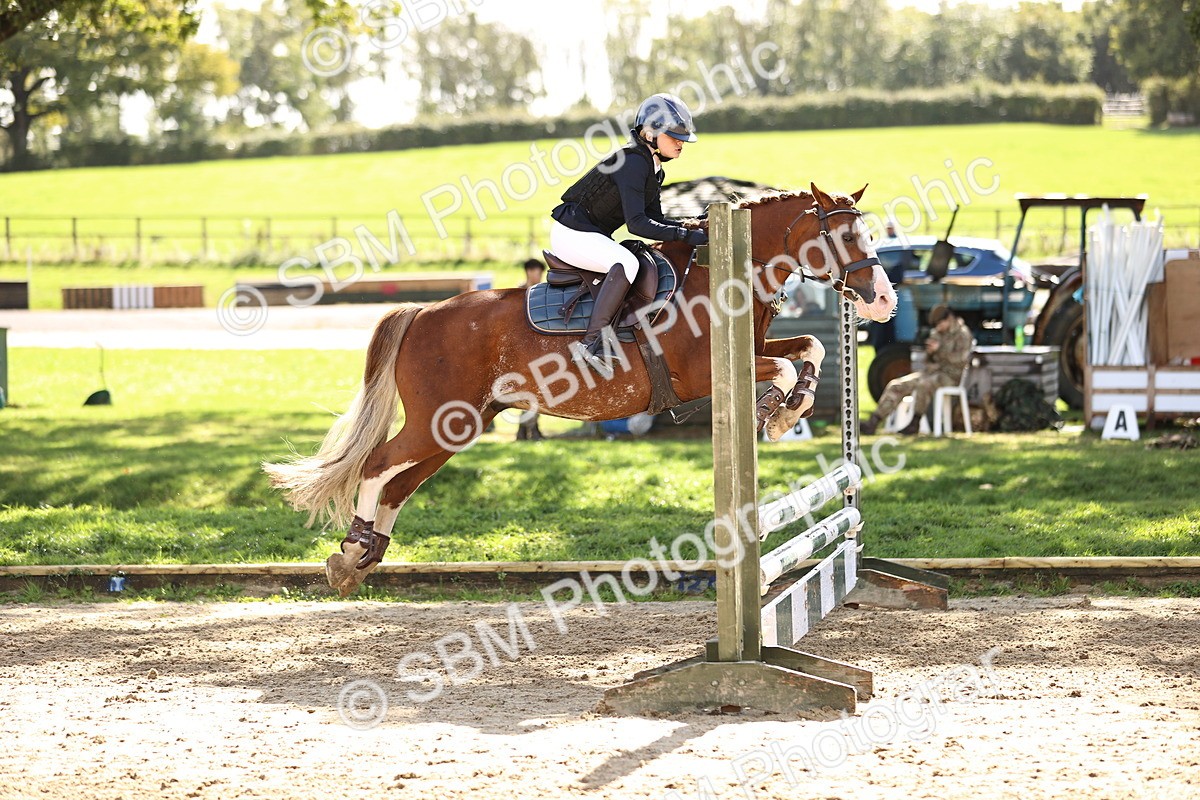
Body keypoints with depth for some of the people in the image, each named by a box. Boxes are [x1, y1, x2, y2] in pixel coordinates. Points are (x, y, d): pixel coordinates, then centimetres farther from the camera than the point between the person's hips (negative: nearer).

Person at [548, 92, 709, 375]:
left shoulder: (653, 168, 10)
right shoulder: (633, 163, -21)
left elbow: (654, 219, 15)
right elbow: (637, 223, -28)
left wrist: (692, 226, -1)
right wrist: (686, 236, -30)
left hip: (592, 235, 11)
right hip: (571, 233, -11)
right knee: (627, 263, -33)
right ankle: (591, 343, -34)